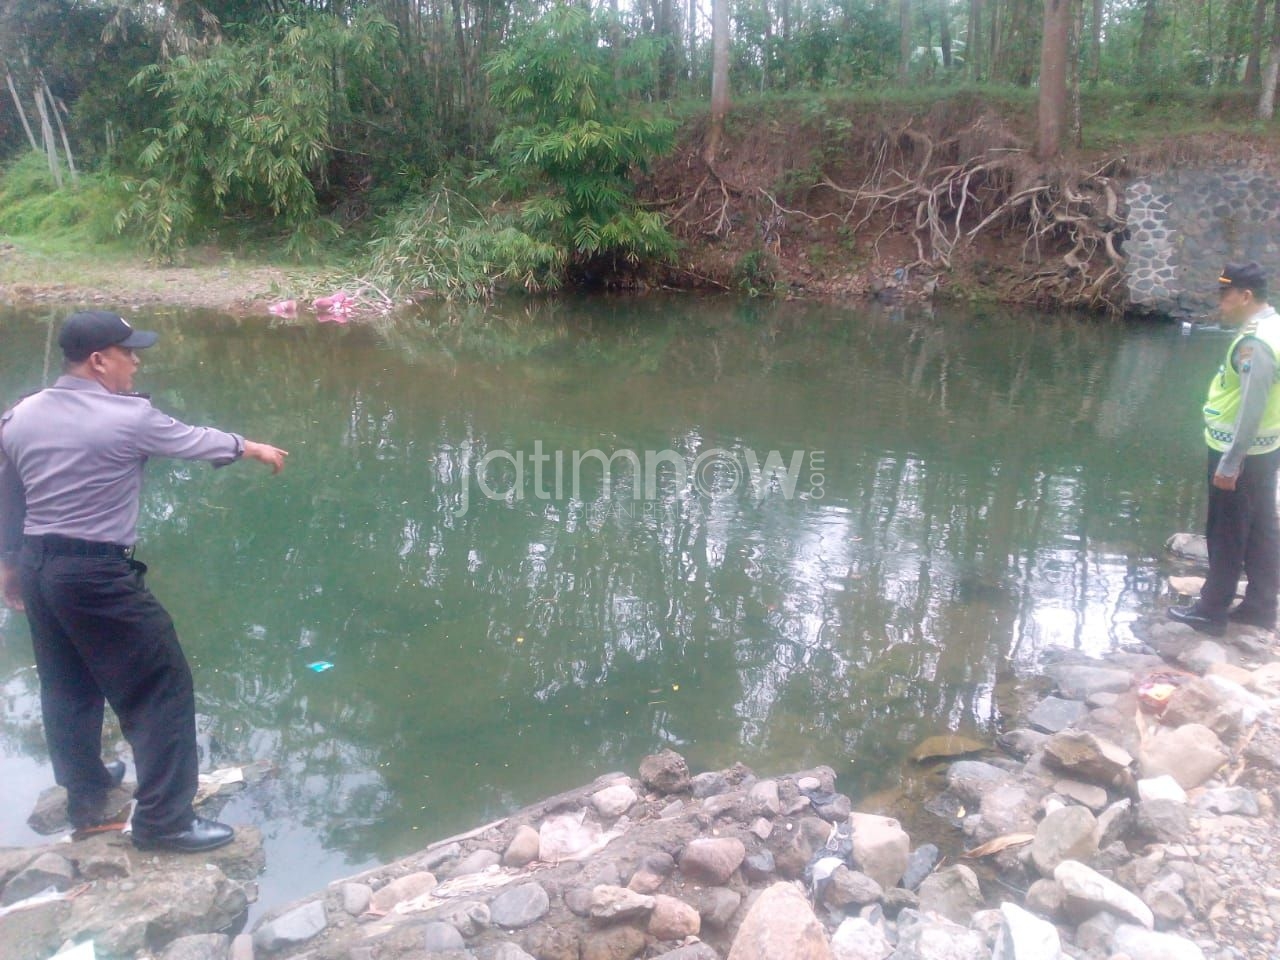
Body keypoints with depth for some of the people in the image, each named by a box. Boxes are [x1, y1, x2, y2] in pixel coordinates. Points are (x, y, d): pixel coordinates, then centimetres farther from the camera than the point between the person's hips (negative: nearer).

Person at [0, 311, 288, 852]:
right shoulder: (129, 417, -14)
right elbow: (192, 439, 3)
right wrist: (250, 448, 21)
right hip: (97, 573, -8)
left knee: (67, 686, 23)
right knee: (161, 687, 1)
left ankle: (86, 797, 40)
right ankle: (163, 819, 6)